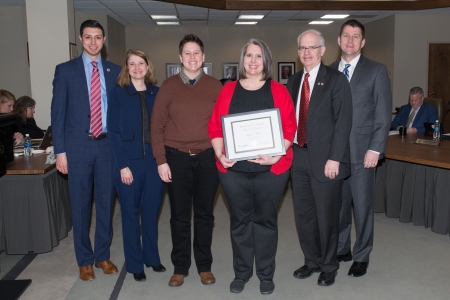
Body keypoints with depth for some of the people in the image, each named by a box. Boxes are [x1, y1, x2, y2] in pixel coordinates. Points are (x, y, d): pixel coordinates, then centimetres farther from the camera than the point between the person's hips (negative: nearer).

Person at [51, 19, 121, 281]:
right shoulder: (65, 70, 2)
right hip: (78, 146, -2)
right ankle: (85, 260, 22)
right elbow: (58, 112, -1)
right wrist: (60, 151, -7)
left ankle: (103, 255, 27)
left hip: (108, 145, 2)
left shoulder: (115, 71, 7)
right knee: (81, 205, 6)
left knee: (106, 202, 10)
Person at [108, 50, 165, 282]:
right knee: (131, 213, 8)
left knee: (151, 211, 11)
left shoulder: (157, 93, 7)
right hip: (129, 162, -2)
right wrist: (123, 165, -12)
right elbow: (113, 131, -6)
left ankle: (152, 257, 28)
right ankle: (135, 263, 21)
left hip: (154, 161, 3)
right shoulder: (118, 94, -1)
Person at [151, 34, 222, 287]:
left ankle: (205, 266, 26)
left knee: (205, 214, 10)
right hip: (176, 158, 0)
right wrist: (161, 160, -5)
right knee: (180, 216, 9)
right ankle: (180, 267, 24)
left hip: (207, 158, 1)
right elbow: (157, 125, 0)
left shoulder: (215, 86, 4)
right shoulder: (168, 86, 2)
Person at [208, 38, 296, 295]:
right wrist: (220, 154, -10)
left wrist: (276, 156, -16)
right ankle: (241, 273, 26)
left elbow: (289, 126, -3)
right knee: (240, 220, 11)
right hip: (233, 169, 2)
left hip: (270, 168, -1)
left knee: (265, 220, 9)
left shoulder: (278, 90, 3)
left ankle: (266, 274, 25)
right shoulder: (228, 90, 7)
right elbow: (216, 125, 4)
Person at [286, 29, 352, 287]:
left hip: (325, 159, -5)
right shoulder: (294, 81, 12)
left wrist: (334, 159, -16)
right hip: (299, 157, 6)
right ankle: (312, 261, 34)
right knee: (303, 215, 14)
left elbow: (343, 121, -11)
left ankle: (329, 266, 27)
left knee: (327, 217, 6)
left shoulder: (336, 79, -5)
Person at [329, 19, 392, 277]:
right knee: (338, 203, 12)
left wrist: (375, 149, -10)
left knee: (363, 205, 5)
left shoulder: (377, 71, 1)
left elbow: (384, 115, -3)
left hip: (362, 151, -3)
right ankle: (341, 249, 29)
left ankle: (361, 256, 20)